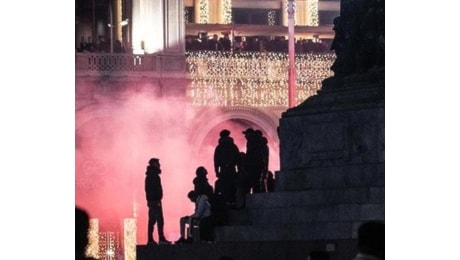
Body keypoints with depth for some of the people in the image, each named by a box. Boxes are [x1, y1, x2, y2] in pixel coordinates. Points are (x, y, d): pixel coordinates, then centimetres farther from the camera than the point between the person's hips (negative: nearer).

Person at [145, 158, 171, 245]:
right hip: (155, 201, -10)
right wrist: (156, 201, -22)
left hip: (152, 201, 10)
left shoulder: (151, 174, 18)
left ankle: (150, 240, 8)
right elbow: (154, 189, -19)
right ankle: (161, 239, -14)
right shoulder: (153, 175, -12)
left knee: (152, 220, 9)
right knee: (159, 220, -11)